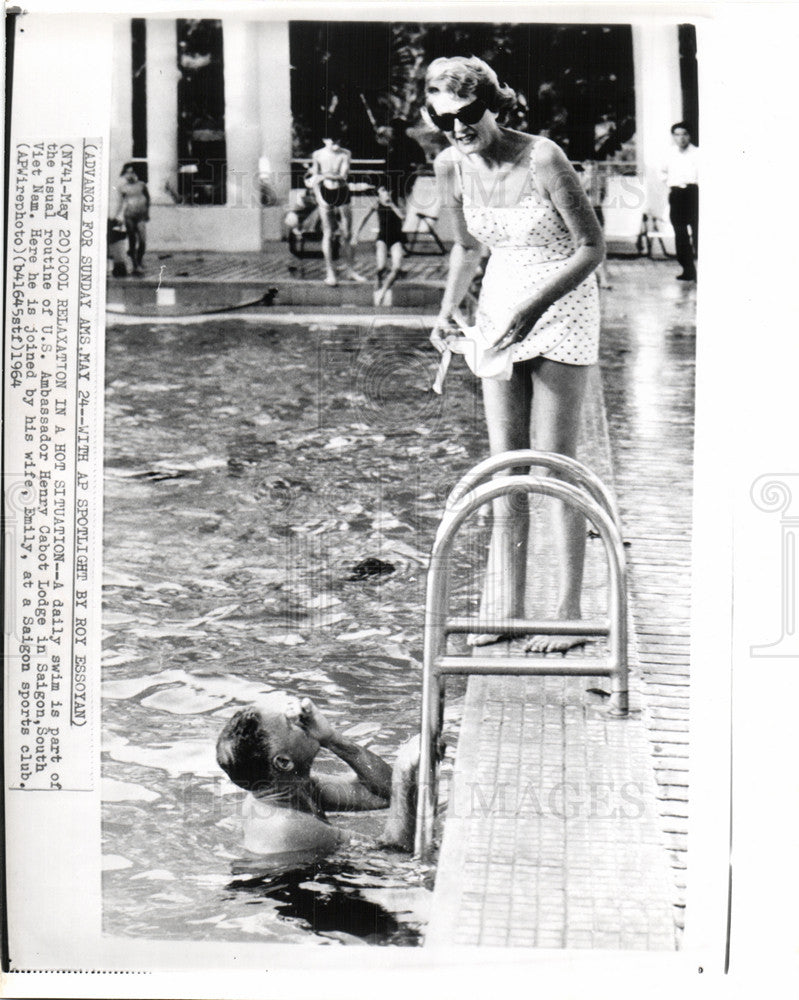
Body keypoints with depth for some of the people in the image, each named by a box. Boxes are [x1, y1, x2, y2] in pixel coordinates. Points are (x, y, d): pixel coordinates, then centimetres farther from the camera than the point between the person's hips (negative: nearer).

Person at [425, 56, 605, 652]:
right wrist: (447, 309, -1)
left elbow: (592, 249, -16)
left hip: (561, 306, -6)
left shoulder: (542, 159, -20)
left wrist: (534, 307, -25)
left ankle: (568, 613, 1)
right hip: (500, 308, 6)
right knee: (505, 462, 5)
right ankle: (505, 608, 11)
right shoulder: (452, 167, -2)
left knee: (555, 462, -7)